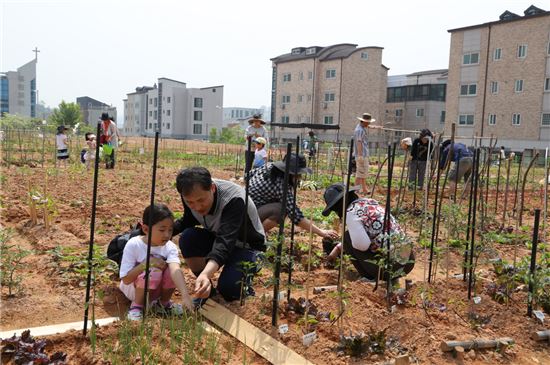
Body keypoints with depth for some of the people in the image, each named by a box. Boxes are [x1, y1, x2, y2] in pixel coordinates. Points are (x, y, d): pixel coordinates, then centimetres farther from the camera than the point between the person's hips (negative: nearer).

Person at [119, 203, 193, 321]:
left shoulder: (170, 247, -19)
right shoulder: (133, 245, -24)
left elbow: (175, 270, -37)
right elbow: (125, 279, -23)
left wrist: (185, 295, -53)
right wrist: (146, 263, -35)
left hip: (156, 290, 3)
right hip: (133, 288, -3)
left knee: (171, 270, -27)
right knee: (153, 271, -33)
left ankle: (163, 303, 2)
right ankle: (136, 306, -7)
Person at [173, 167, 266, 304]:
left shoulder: (234, 200, -37)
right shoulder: (192, 195, -18)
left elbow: (225, 242, -48)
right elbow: (188, 221, 2)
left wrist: (205, 274, -65)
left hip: (247, 245, -5)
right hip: (217, 237, 6)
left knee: (228, 290, -28)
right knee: (187, 238, -24)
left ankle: (246, 272, 7)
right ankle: (205, 289, -5)